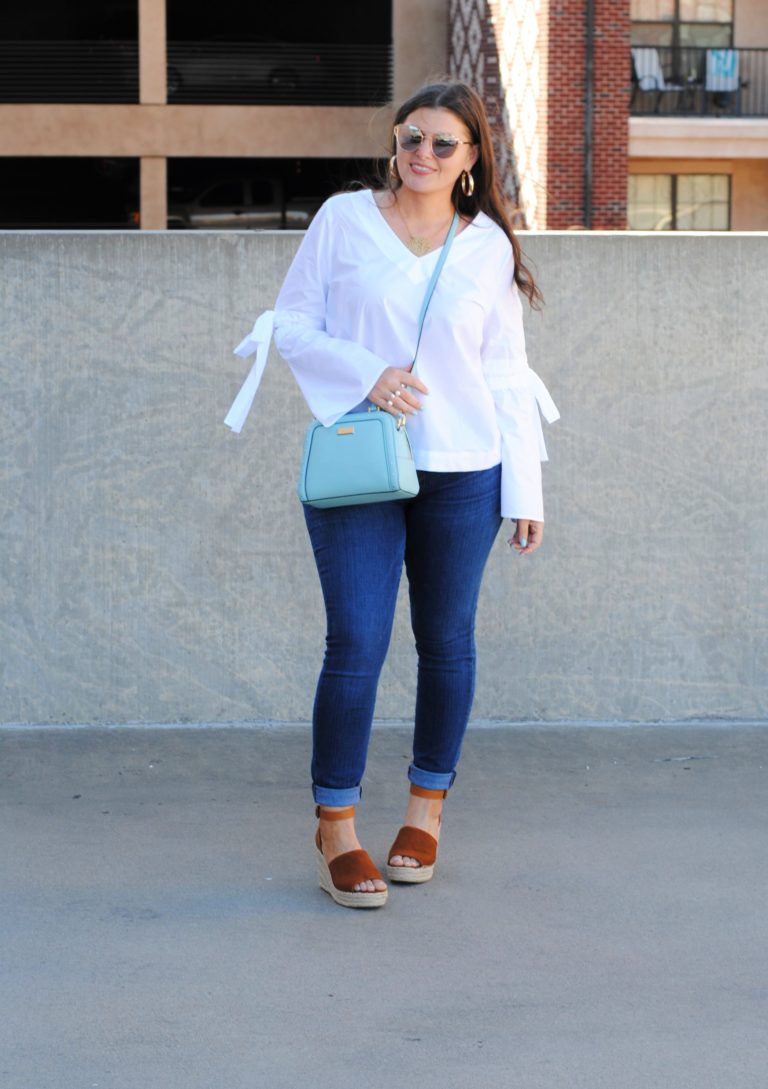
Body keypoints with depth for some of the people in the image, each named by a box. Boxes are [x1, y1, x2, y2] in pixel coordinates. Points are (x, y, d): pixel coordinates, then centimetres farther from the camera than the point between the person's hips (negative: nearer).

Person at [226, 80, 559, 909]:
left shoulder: (489, 247, 7)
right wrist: (365, 374, -13)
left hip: (461, 471, 2)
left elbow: (506, 372, 9)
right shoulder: (343, 219, 3)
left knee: (447, 642, 8)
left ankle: (427, 808, 25)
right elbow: (292, 324, 4)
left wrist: (526, 490, 5)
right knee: (357, 645, -7)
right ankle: (336, 830, 3)